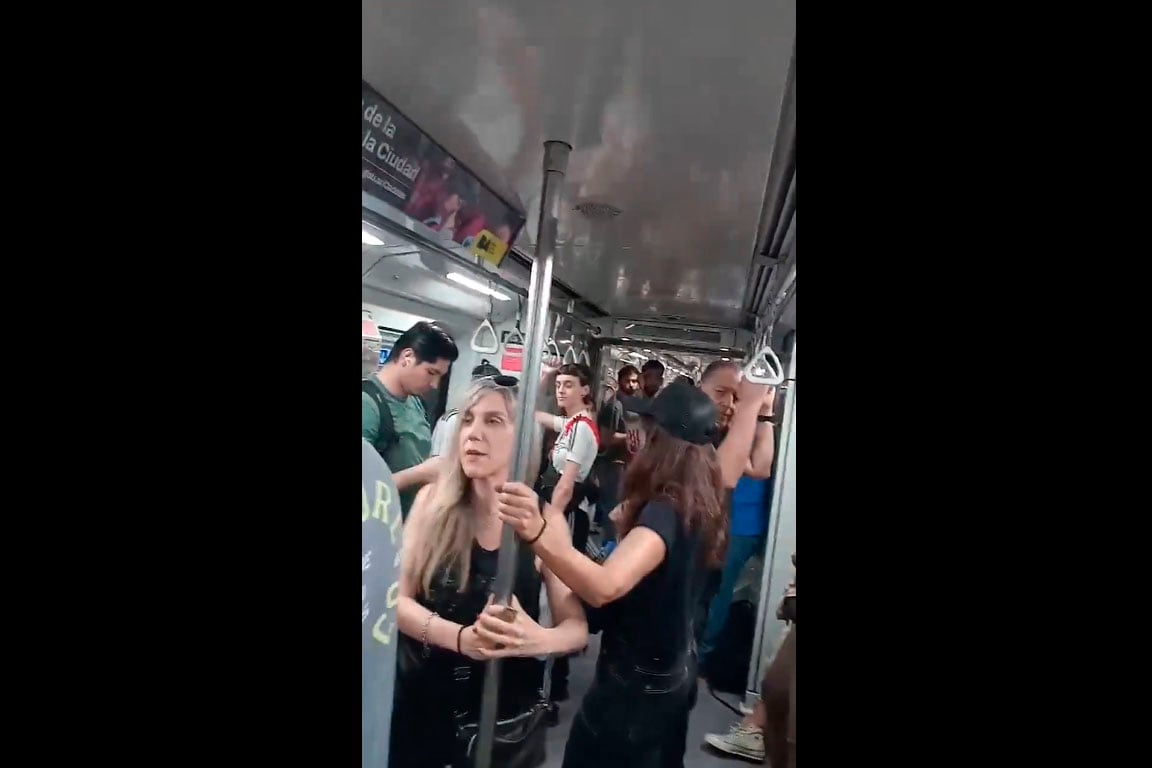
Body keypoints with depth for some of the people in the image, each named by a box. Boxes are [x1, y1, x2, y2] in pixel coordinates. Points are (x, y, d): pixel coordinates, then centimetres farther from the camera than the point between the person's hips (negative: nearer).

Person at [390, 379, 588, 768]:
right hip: (419, 698, 1)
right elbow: (395, 597, -9)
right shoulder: (432, 500, -8)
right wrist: (461, 637, -26)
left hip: (505, 709, 0)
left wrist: (540, 640, -32)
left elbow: (577, 627, -10)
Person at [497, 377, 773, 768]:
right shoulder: (701, 506, -6)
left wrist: (538, 534, -64)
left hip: (636, 683, -8)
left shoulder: (664, 512, -32)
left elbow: (605, 586, -51)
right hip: (674, 674, 9)